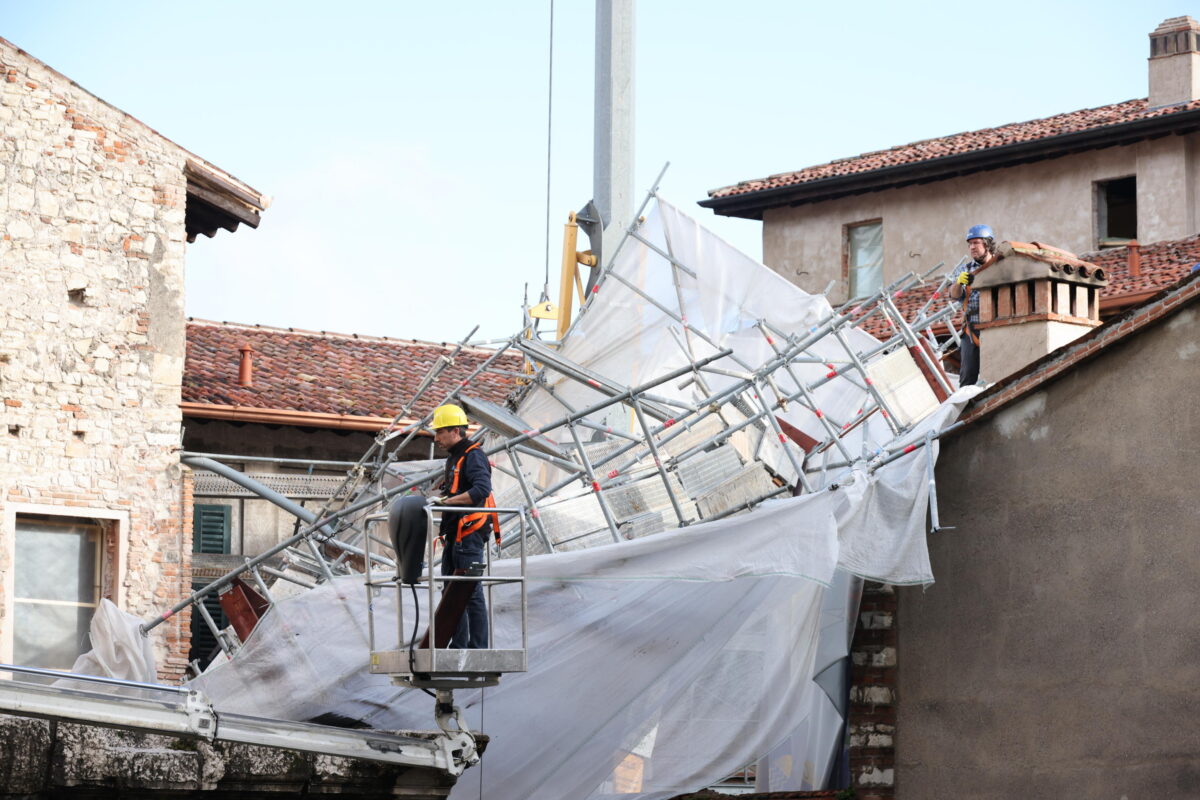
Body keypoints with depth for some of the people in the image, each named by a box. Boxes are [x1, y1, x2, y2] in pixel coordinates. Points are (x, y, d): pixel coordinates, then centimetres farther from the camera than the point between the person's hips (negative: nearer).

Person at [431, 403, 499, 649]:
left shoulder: (473, 456, -11)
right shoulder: (453, 457, 20)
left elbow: (482, 490, -27)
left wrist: (447, 501, -30)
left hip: (470, 534, -10)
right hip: (455, 535, 11)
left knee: (471, 592, -10)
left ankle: (478, 647, -8)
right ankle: (457, 646, 17)